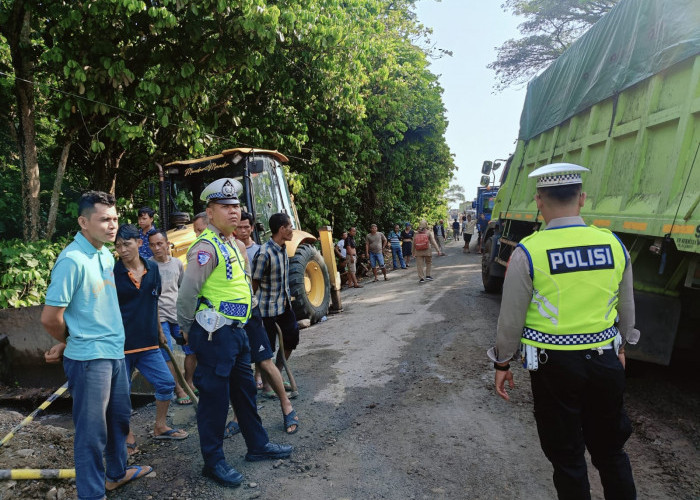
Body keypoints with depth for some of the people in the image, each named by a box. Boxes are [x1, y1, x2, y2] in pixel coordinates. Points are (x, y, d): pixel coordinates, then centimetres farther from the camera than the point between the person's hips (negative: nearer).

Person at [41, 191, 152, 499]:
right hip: (89, 358, -8)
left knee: (120, 416, 22)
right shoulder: (73, 260, -21)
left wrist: (68, 343, 10)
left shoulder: (106, 254, 6)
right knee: (92, 430, 6)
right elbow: (50, 317, -19)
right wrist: (69, 343, 0)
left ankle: (116, 472, 43)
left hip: (114, 352, 8)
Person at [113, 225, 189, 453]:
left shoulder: (152, 268, 5)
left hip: (148, 342, 5)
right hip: (121, 342, -4)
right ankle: (127, 435, 27)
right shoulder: (112, 273, -9)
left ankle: (160, 427, 29)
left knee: (166, 383, 8)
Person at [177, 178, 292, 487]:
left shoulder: (234, 245, 13)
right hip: (215, 335, -9)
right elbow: (187, 292, -21)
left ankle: (257, 445, 35)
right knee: (215, 397, 2)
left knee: (245, 390, 19)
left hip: (236, 331, 9)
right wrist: (187, 329, -9)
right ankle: (213, 461, 18)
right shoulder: (206, 247, -17)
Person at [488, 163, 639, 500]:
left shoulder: (527, 252, -15)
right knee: (610, 450, 22)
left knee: (567, 456, 14)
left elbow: (511, 318, -10)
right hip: (604, 361, 4)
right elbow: (626, 309, 10)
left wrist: (502, 363, 4)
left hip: (553, 365, -3)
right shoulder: (613, 244, -3)